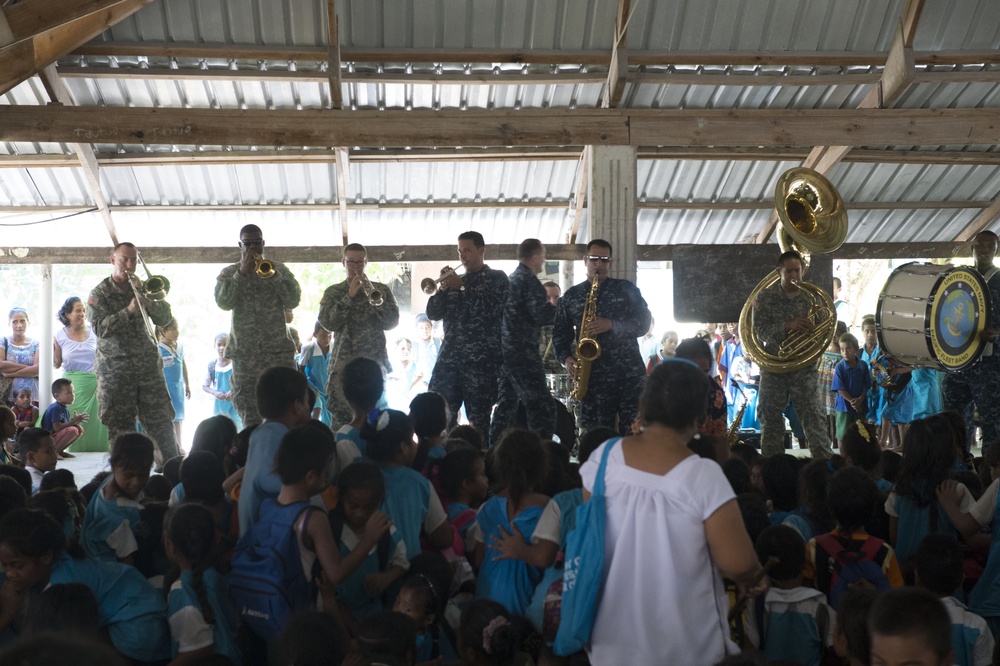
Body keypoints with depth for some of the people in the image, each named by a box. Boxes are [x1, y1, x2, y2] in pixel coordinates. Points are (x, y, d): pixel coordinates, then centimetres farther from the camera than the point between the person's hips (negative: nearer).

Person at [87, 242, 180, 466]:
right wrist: (128, 311, -23)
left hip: (149, 366, 3)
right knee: (120, 427, 0)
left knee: (162, 422, 0)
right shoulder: (100, 293, 2)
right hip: (115, 370, -3)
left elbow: (164, 319, 6)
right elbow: (100, 327, -12)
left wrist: (148, 299, -11)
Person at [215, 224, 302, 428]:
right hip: (244, 352, 0)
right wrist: (242, 273, -13)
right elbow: (223, 302, -9)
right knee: (249, 416, 2)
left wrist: (273, 274, -13)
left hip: (278, 350, 0)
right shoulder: (229, 273, 9)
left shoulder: (279, 269, 9)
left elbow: (293, 301, -3)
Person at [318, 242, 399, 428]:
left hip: (375, 361, 0)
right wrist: (349, 296, -11)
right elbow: (328, 323, -5)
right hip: (343, 363, 0)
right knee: (341, 417, -4)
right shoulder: (333, 292, 11)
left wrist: (374, 296, -12)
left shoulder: (381, 290, 11)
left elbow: (391, 322, 0)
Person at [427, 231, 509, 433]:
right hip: (450, 356, 5)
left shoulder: (497, 278, 5)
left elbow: (490, 309, -12)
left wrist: (462, 287, -10)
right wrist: (443, 287, -3)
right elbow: (433, 314, 12)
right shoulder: (455, 280, 18)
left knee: (478, 417, -5)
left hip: (481, 358, -5)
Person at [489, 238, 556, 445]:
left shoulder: (510, 279, 17)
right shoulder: (529, 281, -11)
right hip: (523, 352, -9)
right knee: (542, 406, -8)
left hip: (505, 350, 9)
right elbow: (541, 316, -20)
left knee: (506, 405, 13)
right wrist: (553, 305, -2)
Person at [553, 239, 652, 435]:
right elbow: (560, 333, 14)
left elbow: (644, 322, 0)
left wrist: (613, 325, -15)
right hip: (594, 376, 1)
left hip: (629, 373, -1)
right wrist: (566, 358, -5)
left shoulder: (626, 289, 9)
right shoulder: (571, 296, 12)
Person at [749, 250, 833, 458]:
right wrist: (788, 326, -22)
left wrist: (809, 330, -16)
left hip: (803, 367, -1)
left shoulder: (810, 297, 3)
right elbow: (761, 331, -8)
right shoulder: (765, 298, 1)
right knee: (770, 419, 6)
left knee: (813, 416, -4)